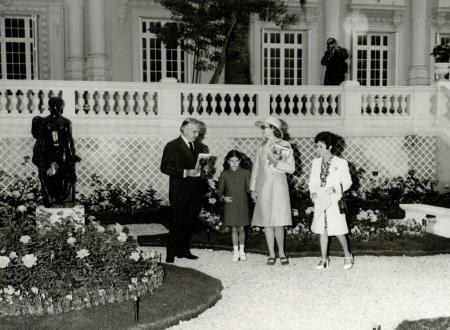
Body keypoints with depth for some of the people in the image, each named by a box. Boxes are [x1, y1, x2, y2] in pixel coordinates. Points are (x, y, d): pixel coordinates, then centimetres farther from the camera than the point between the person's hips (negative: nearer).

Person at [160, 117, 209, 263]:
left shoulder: (201, 147, 15)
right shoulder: (172, 146, -4)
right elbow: (165, 167, -12)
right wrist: (185, 173, -22)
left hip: (196, 192, 6)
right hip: (180, 192, -5)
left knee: (189, 223, 9)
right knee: (177, 223, -2)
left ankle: (184, 250, 20)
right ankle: (171, 254, 6)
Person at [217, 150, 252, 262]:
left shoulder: (245, 173, -2)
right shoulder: (224, 174, 0)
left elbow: (249, 187, -2)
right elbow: (220, 190, 5)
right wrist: (223, 197, -12)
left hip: (242, 204, 0)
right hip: (230, 205, 0)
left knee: (241, 228, 6)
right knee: (234, 229, 5)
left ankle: (242, 251, 23)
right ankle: (236, 252, 15)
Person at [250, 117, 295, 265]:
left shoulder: (284, 146, 0)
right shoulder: (261, 147, 11)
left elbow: (291, 168, -3)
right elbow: (255, 168, 11)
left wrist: (276, 162, -16)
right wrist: (252, 188, 5)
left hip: (278, 185, -3)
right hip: (263, 186, 3)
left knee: (278, 222, -6)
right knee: (266, 221, 3)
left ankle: (281, 252, 13)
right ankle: (271, 254, 12)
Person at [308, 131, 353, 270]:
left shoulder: (341, 163, -5)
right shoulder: (316, 162, 8)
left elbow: (347, 182, -1)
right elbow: (312, 181, 14)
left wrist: (336, 188, -17)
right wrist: (313, 192, -4)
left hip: (334, 201, -4)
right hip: (319, 201, 4)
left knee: (338, 231, -1)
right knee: (322, 230, 8)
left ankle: (347, 256, 20)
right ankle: (324, 259, 17)